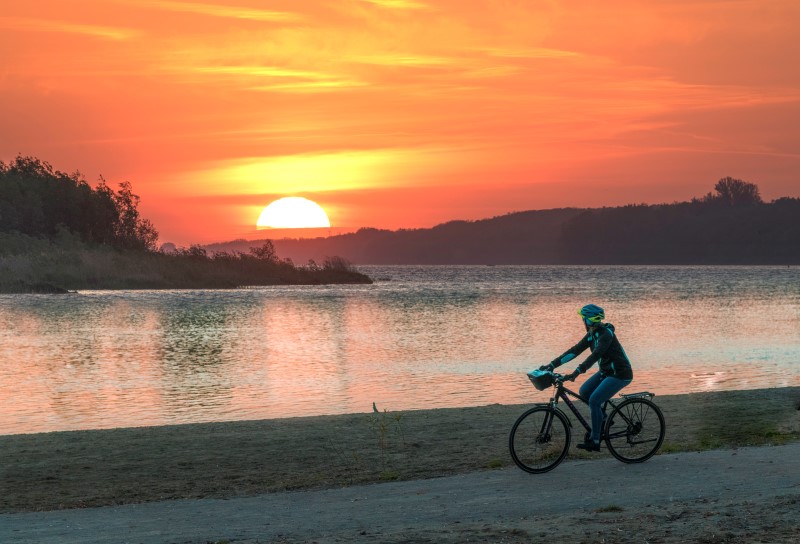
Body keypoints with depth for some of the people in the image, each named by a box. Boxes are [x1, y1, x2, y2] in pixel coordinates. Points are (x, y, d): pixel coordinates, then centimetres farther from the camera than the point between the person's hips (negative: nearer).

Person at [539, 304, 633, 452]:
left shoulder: (606, 334, -24)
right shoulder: (592, 335, 4)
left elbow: (595, 355, -36)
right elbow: (575, 350, 2)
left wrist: (577, 372, -45)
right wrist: (552, 365, -4)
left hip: (620, 374, -9)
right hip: (606, 372, 9)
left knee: (594, 400, -18)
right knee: (584, 392, 2)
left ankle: (594, 441, -12)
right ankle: (603, 418, 18)